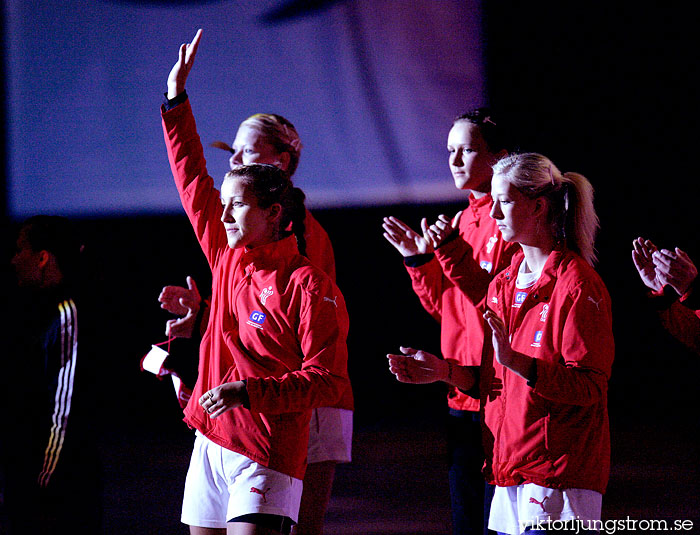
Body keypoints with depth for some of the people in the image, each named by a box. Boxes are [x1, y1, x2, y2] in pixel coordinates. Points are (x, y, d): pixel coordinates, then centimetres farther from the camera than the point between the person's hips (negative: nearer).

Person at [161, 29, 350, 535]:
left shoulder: (312, 287, -9)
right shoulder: (227, 260, 11)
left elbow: (329, 381, -12)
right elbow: (194, 182, 19)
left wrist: (250, 392, -22)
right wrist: (177, 100, 20)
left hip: (268, 453, -7)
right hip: (211, 441, 7)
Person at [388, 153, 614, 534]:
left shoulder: (578, 286, -10)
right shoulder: (504, 284, 16)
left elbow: (588, 388, -17)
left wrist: (513, 360, -27)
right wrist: (444, 371, 6)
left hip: (560, 471, -8)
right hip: (510, 467, 8)